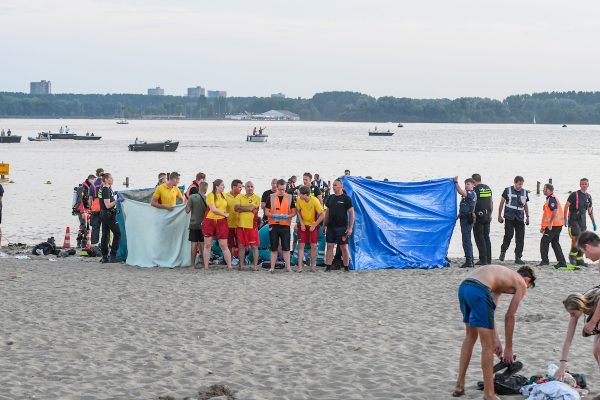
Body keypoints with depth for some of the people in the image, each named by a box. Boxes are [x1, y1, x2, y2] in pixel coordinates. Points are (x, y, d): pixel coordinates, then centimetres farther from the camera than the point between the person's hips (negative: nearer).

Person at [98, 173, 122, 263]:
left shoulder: (103, 189, 12)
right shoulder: (106, 190, -17)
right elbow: (108, 205, -22)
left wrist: (113, 194, 25)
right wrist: (117, 201, -27)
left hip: (103, 214, 10)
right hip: (109, 215, -10)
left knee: (105, 235, 9)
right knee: (117, 234, -3)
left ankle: (104, 257, 9)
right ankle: (113, 256, -6)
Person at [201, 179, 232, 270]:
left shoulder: (223, 195, 12)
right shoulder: (211, 195, -7)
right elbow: (213, 209, -16)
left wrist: (225, 213, 8)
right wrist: (224, 214, -7)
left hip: (221, 222, 4)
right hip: (210, 221, -4)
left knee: (224, 245, 0)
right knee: (207, 245, 3)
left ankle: (229, 266, 2)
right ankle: (206, 267, 7)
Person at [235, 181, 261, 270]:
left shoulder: (256, 198, 2)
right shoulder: (239, 197, 12)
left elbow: (251, 207, -13)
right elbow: (236, 208, -3)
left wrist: (241, 208, -2)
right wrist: (250, 209, -10)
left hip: (252, 225, -3)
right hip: (241, 225, 3)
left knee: (254, 246, -2)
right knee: (241, 246, 6)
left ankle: (255, 265, 0)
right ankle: (241, 265, 11)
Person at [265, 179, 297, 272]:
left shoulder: (290, 197, 7)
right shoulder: (271, 197, 6)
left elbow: (294, 212, 7)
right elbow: (266, 212, 4)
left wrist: (288, 216, -14)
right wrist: (274, 215, -14)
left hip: (285, 225, 0)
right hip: (273, 225, 0)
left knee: (286, 247, 0)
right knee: (273, 248, 3)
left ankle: (288, 267, 4)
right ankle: (272, 267, 7)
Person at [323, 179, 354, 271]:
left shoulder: (346, 198, -4)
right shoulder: (330, 198, 12)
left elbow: (351, 213, -5)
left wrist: (350, 227, -11)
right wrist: (324, 225, 15)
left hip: (342, 227, -5)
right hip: (330, 227, 5)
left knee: (344, 247, -1)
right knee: (329, 246, 2)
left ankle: (346, 268, 6)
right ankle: (328, 267, 4)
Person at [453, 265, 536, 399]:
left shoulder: (503, 276, 35)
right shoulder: (521, 284, 15)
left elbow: (488, 313, 31)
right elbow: (509, 317, 10)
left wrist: (496, 339, 29)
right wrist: (508, 349, 16)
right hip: (479, 291, -8)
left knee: (470, 337, 27)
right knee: (487, 346, 2)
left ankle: (459, 386, 31)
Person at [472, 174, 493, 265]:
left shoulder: (475, 189, -11)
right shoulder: (488, 188, 11)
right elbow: (491, 202, 16)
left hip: (478, 216, -7)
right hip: (487, 216, 7)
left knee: (479, 238, -3)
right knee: (486, 237, 12)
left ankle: (483, 259, -6)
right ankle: (488, 259, 11)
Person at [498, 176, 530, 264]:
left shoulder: (524, 192, 11)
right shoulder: (508, 190, 0)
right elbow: (502, 202, 5)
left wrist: (527, 217, 16)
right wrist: (499, 216, 2)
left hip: (520, 218, 4)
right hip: (509, 217, -4)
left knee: (520, 238, -1)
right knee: (508, 235, -13)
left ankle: (518, 257, 5)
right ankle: (503, 252, 10)